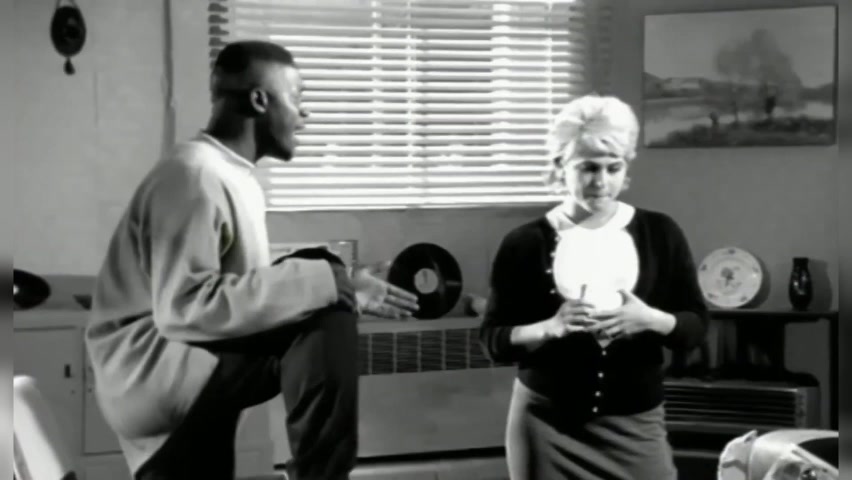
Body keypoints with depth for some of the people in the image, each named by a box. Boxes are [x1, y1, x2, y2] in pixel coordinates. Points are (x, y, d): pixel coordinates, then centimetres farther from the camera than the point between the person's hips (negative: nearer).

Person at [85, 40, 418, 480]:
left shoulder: (232, 177, 17)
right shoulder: (193, 174, -16)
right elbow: (185, 307, -28)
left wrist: (338, 286, 4)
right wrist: (328, 284, -29)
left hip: (193, 371, 11)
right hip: (152, 370, -11)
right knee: (325, 315, -23)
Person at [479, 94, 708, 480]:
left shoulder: (659, 234, 1)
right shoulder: (526, 244, -3)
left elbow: (696, 325, 4)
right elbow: (493, 339, -3)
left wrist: (649, 319, -17)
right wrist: (551, 327, -22)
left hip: (634, 424, 1)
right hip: (549, 426, -1)